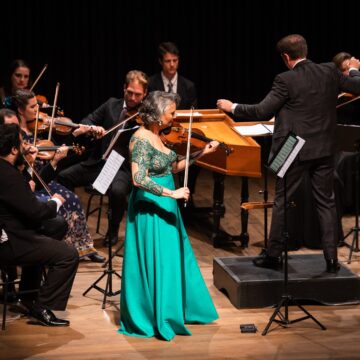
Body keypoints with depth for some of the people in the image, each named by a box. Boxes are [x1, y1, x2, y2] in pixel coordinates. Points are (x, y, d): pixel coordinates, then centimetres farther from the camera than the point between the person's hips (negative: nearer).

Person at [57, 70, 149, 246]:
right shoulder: (111, 105, 9)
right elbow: (85, 122, 10)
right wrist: (91, 128, -13)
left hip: (124, 168, -4)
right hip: (99, 163, 4)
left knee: (117, 190, -36)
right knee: (62, 177, -14)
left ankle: (113, 230, -7)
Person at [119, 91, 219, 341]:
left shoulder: (158, 136, 7)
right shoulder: (141, 140, -20)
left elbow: (173, 167, 15)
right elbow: (139, 179, -28)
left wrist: (201, 154, 9)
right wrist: (172, 193, -29)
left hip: (165, 206, 9)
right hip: (150, 208, -9)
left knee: (175, 258, 18)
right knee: (156, 262, -1)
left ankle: (178, 309, 32)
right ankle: (157, 319, 10)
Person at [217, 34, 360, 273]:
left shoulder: (286, 80, -14)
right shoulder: (330, 72, -1)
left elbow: (262, 112, -14)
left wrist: (232, 107, -1)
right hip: (324, 150, 4)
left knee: (282, 202, 9)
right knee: (326, 203, 10)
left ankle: (274, 255, 15)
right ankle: (332, 259, 7)